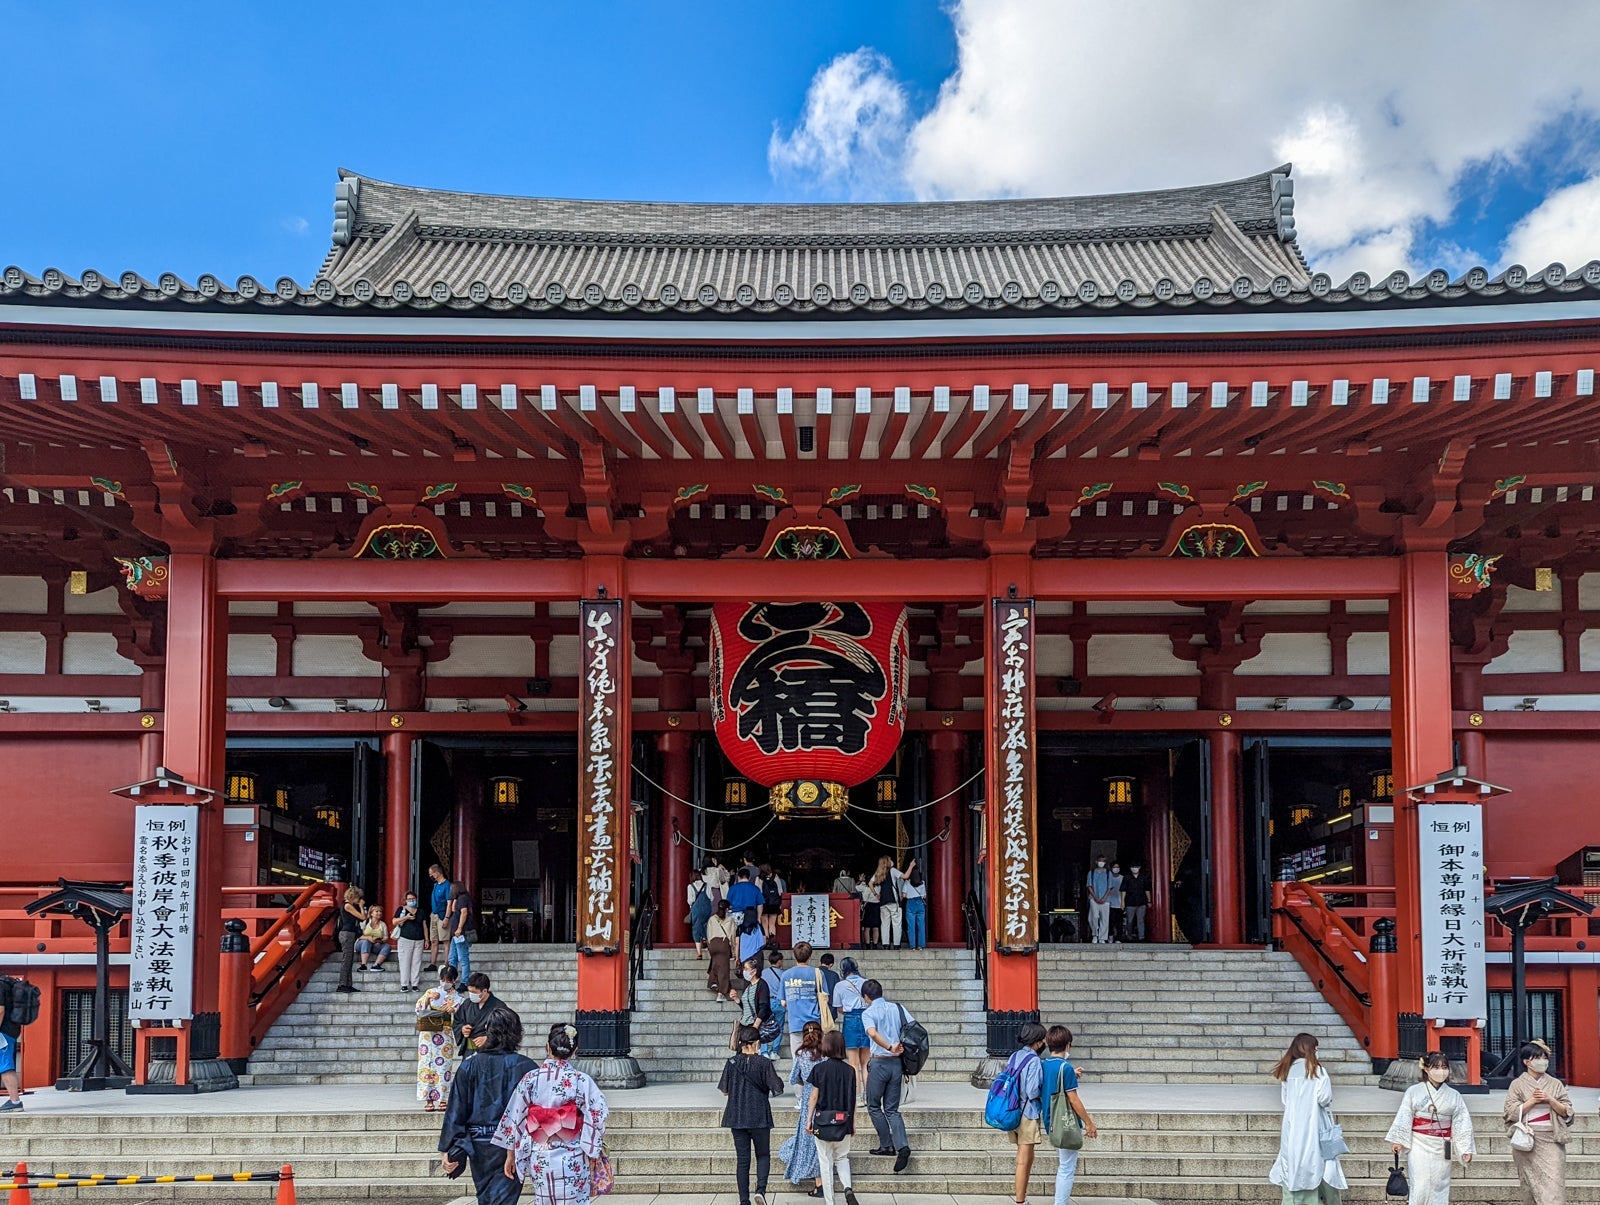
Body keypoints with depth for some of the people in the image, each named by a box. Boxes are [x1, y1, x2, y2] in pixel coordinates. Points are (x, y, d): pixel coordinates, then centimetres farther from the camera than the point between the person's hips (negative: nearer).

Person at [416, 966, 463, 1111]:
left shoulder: (457, 997, 9)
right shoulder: (430, 992, 13)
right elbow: (419, 1009, 3)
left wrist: (453, 1011, -17)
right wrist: (428, 998, -11)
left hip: (445, 1035, -1)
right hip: (428, 1033, 1)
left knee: (444, 1065, -4)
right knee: (427, 1064, -4)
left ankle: (443, 1100, 2)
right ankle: (429, 1100, -3)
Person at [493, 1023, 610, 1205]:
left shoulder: (530, 1079, -5)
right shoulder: (582, 1081, -10)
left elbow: (514, 1119, -1)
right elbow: (595, 1121, -8)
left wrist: (510, 1155, 9)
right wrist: (593, 1155, 5)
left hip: (539, 1158, 2)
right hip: (573, 1160, -2)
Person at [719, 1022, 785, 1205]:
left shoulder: (732, 1062, -2)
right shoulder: (764, 1063, -9)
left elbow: (724, 1091, 3)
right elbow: (778, 1089, -11)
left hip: (737, 1118, 2)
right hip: (760, 1117, -2)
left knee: (742, 1159, 9)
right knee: (763, 1155, 13)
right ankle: (760, 1189, -10)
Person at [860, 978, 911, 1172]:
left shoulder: (868, 1013, -6)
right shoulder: (897, 1008, 9)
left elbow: (873, 1033, -26)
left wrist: (889, 1047, -21)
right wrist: (901, 1046, 9)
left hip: (879, 1062, -5)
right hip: (896, 1063, 5)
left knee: (873, 1106, 13)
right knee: (892, 1109, 9)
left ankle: (886, 1145, 12)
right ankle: (902, 1146, -9)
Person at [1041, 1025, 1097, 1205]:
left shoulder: (1042, 1066, 6)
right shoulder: (1065, 1067, -17)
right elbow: (1073, 1099, -17)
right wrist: (1089, 1123, -9)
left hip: (1051, 1123, 8)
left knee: (1063, 1166, 22)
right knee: (1067, 1168, -1)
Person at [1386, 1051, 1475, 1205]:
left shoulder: (1454, 1096, 6)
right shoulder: (1414, 1092, 0)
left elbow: (1462, 1123, 5)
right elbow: (1404, 1117, -1)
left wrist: (1466, 1149, 1)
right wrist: (1398, 1140, -7)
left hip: (1441, 1149, 2)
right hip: (1419, 1146, -2)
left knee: (1439, 1187, 4)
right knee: (1421, 1187, -7)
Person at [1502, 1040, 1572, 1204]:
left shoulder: (1555, 1084, 10)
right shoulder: (1518, 1084, 5)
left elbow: (1566, 1111, 5)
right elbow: (1512, 1112, -3)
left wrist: (1550, 1100, -10)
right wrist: (1533, 1100, -11)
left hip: (1551, 1141, 1)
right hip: (1527, 1140, -1)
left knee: (1553, 1183, -9)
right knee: (1532, 1184, -1)